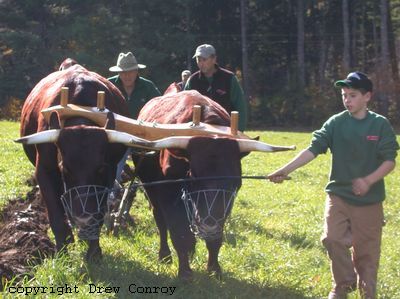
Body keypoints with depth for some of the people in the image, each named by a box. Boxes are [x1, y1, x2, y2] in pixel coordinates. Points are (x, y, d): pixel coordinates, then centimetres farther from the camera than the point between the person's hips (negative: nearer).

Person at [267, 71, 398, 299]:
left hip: (369, 199, -1)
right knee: (332, 238, -12)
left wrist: (368, 180, -22)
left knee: (366, 250, 4)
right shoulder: (335, 123, -1)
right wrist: (286, 170, -19)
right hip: (339, 194, 1)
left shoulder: (380, 125, -4)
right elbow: (313, 149, -7)